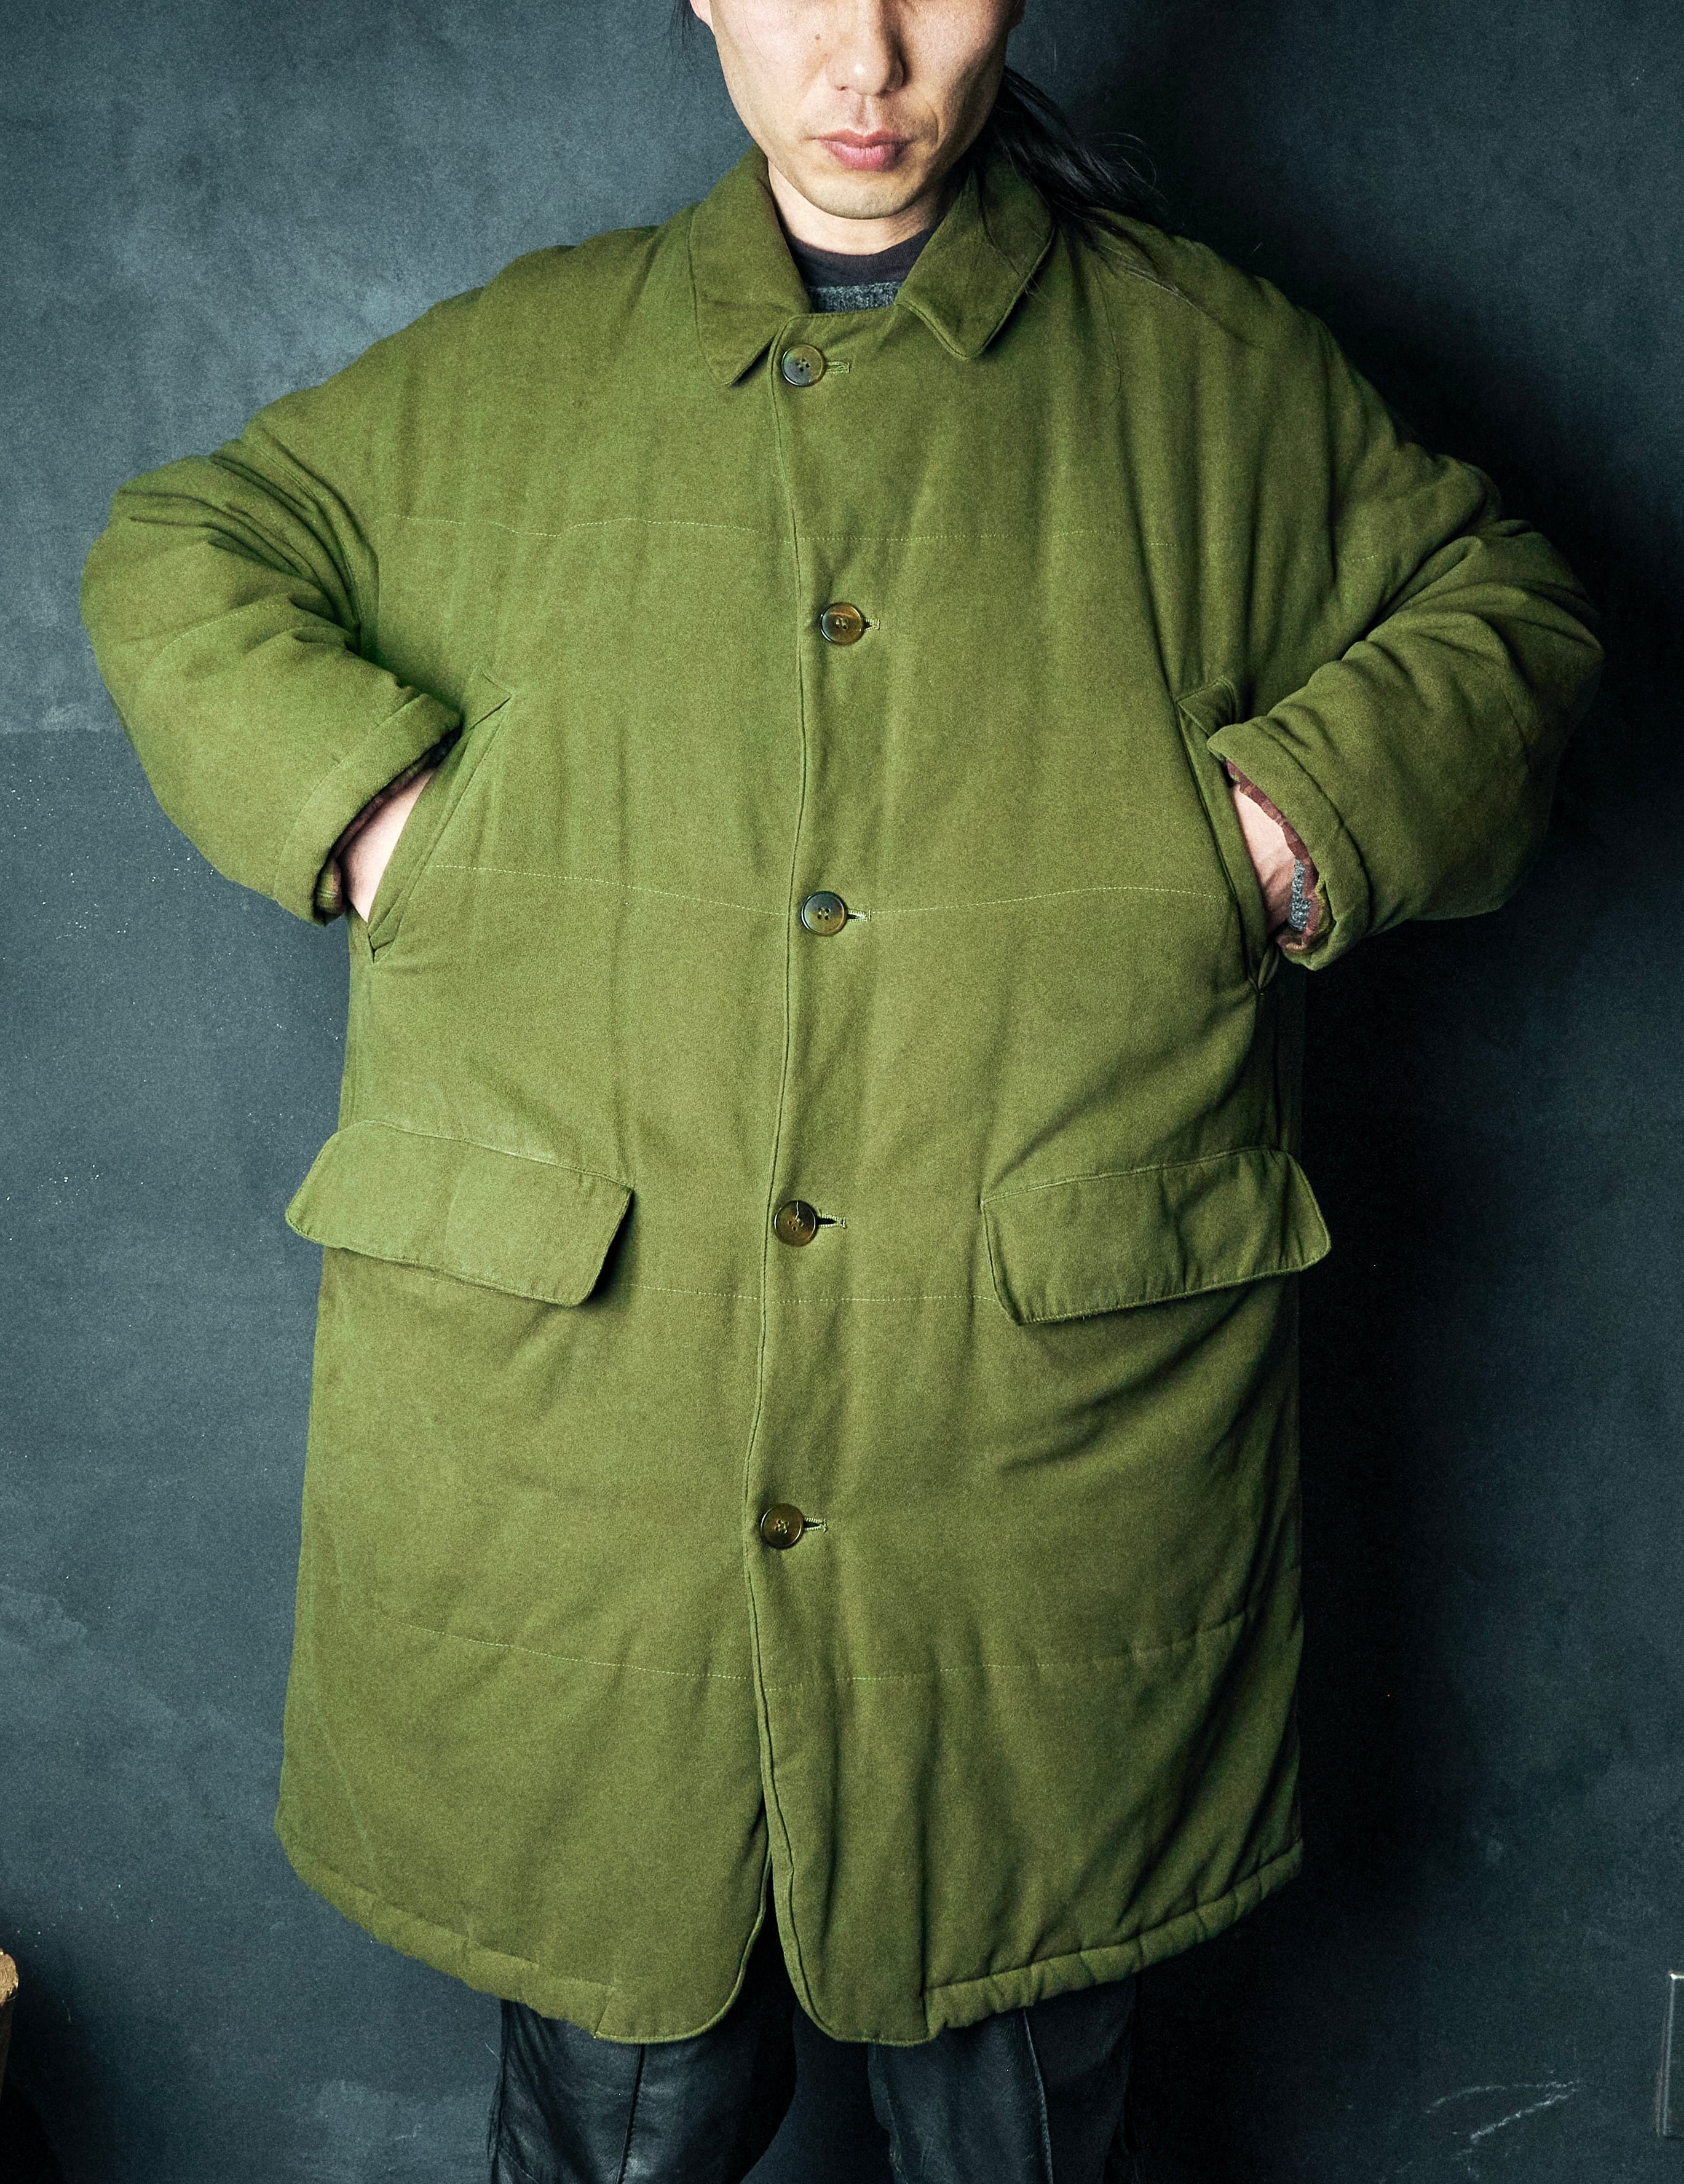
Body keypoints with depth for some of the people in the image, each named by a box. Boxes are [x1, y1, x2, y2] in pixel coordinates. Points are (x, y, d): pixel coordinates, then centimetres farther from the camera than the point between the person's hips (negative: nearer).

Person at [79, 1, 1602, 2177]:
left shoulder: (1213, 369, 8)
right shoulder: (509, 368, 10)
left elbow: (1500, 610, 16)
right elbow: (175, 553, 17)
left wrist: (1298, 818, -3)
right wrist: (364, 803, -1)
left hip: (1054, 1456, 1)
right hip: (564, 1463, 1)